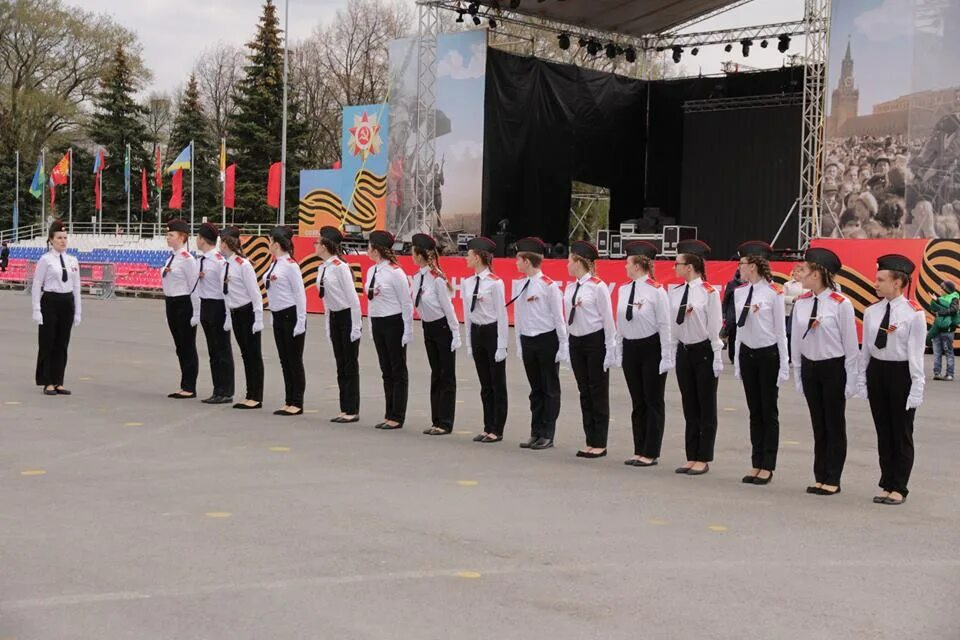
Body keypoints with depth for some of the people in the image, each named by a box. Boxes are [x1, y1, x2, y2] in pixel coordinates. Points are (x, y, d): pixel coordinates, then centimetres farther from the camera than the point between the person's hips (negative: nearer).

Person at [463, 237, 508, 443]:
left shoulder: (495, 282, -13)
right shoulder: (467, 283, 6)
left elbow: (502, 314, -12)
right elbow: (467, 314, 11)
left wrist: (501, 346, -13)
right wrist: (469, 342, 10)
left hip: (493, 332, -7)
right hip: (476, 333, 7)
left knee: (497, 384, 3)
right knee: (485, 384, 13)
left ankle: (497, 430, 9)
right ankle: (488, 428, 20)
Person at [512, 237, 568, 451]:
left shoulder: (549, 286, -12)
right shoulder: (521, 286, 5)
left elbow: (559, 318, -9)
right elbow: (518, 317, 11)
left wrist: (563, 346, -8)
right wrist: (519, 345, 11)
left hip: (547, 340, -6)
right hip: (528, 341, 6)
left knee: (550, 389, 4)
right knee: (535, 389, 13)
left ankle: (547, 435, 9)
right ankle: (536, 433, 19)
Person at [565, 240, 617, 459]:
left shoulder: (598, 286, -12)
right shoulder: (570, 289, 8)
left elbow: (608, 319, -11)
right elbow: (569, 318, 13)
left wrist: (610, 349, -12)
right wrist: (566, 345, 10)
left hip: (596, 342, -7)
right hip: (576, 341, 7)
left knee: (599, 392, 2)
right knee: (584, 392, 10)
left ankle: (600, 444, 9)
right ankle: (590, 441, 18)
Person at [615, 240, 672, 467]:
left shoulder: (656, 291, -12)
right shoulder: (624, 290, 6)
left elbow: (664, 325, -11)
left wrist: (666, 357, -13)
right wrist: (619, 352, 11)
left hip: (651, 348, -6)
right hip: (630, 348, 6)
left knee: (653, 401, 3)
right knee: (637, 402, 12)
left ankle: (651, 453, 9)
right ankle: (639, 451, 20)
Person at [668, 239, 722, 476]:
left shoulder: (709, 292, -12)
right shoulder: (675, 291, 5)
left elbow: (715, 327, -10)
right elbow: (673, 325, 9)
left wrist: (717, 358, -10)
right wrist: (671, 352, 8)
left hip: (704, 351, -6)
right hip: (683, 350, 6)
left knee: (706, 407, 4)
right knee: (689, 406, 11)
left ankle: (703, 459, 10)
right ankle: (691, 458, 18)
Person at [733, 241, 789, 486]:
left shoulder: (774, 293, -12)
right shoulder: (739, 292, 5)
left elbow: (781, 330, -8)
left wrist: (784, 365, -7)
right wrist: (737, 361, 11)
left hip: (768, 354, -5)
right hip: (747, 353, 5)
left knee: (769, 412, 3)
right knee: (754, 412, 10)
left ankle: (767, 467, 10)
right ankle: (756, 464, 17)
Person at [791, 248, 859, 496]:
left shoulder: (841, 304, -14)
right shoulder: (800, 303, 1)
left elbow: (851, 345, -10)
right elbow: (796, 342, 7)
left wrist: (850, 381, -9)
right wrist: (798, 375, 8)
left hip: (834, 368, -5)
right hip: (809, 368, 5)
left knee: (835, 425, 6)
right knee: (818, 424, 12)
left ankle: (833, 480, 14)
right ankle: (820, 478, 21)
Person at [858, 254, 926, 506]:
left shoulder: (914, 314, -11)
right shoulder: (871, 312, 5)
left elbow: (916, 353, -11)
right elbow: (865, 348, 9)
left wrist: (916, 387, -13)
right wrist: (862, 380, 8)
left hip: (902, 373, -5)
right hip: (876, 371, 5)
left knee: (902, 433, 5)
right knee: (883, 432, 12)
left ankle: (899, 488, 14)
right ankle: (887, 485, 22)